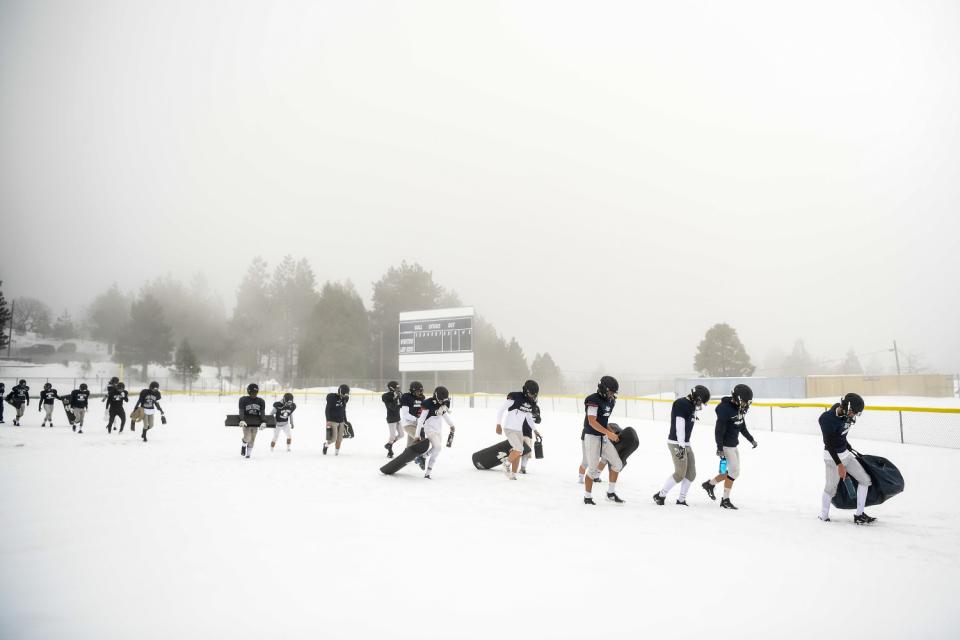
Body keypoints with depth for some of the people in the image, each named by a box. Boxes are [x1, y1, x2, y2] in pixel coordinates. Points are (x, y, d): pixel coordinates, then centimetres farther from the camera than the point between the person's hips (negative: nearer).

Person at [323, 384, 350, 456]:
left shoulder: (344, 399, 6)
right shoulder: (332, 398, -13)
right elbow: (327, 410, -13)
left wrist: (345, 421, 20)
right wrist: (328, 420, -20)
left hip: (341, 421, 6)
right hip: (333, 421, -6)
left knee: (339, 438, 5)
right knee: (333, 438, -10)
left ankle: (336, 452, 17)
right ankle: (326, 445, 18)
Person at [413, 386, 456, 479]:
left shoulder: (445, 402, -4)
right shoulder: (428, 403, -25)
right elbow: (421, 420, -23)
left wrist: (451, 425, 25)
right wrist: (417, 435, -23)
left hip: (438, 427, 8)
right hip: (428, 427, -8)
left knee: (438, 447, 11)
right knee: (437, 447, -18)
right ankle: (428, 472, -7)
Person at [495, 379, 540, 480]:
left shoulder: (531, 403, 3)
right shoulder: (515, 398, -19)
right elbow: (500, 409, -14)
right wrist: (498, 424, -17)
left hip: (519, 430, 7)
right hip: (509, 429, -7)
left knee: (518, 453, 7)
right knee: (519, 449, -19)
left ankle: (513, 474, 17)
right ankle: (507, 463, 5)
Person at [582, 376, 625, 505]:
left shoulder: (610, 402, 9)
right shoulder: (593, 400, -18)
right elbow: (592, 422, -26)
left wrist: (612, 432, 11)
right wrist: (608, 433, -29)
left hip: (604, 437, 8)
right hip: (591, 437, -8)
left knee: (617, 464, 6)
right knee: (593, 469, -4)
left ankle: (611, 493, 20)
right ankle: (587, 497, 12)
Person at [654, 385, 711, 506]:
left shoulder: (691, 405, 12)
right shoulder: (681, 404, -18)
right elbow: (679, 425, -24)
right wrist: (681, 445, -28)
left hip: (685, 443, 10)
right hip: (676, 443, -10)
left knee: (691, 473, 9)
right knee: (680, 473, -9)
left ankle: (681, 499, 19)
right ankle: (660, 495, 3)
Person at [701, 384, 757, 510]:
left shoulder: (741, 408, 4)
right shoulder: (725, 409, -22)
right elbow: (719, 429, -22)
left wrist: (751, 439, 22)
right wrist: (719, 448, -23)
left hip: (734, 444, 9)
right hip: (725, 445, -9)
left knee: (733, 472, 14)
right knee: (734, 471, -9)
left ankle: (710, 484, 29)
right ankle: (725, 500, 1)